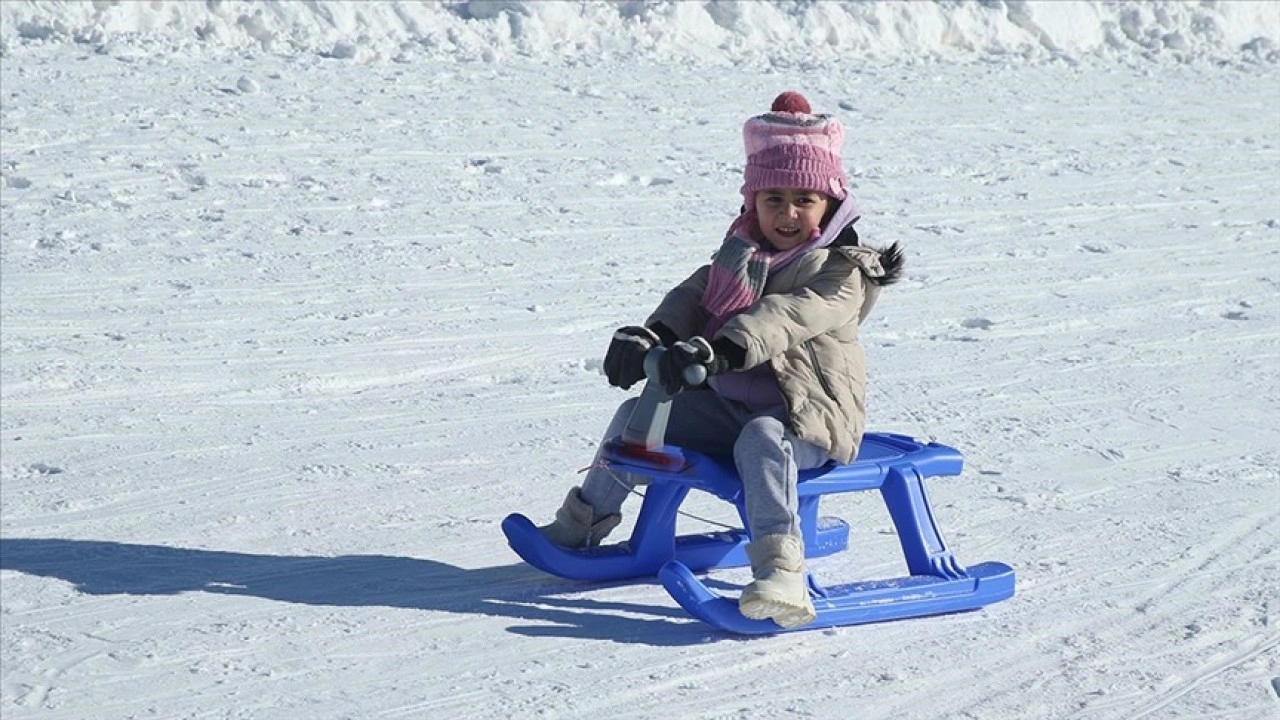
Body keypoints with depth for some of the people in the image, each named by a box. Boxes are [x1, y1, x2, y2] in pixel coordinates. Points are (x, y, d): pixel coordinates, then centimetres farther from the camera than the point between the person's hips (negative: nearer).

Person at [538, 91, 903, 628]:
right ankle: (584, 521, 22)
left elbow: (783, 318, -30)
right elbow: (694, 297, 0)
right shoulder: (740, 252, 11)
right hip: (728, 402, 8)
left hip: (809, 414, -8)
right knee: (638, 413, 4)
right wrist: (649, 337, -21)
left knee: (762, 438, -38)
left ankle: (780, 570, -48)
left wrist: (715, 351, -45)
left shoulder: (841, 271, -14)